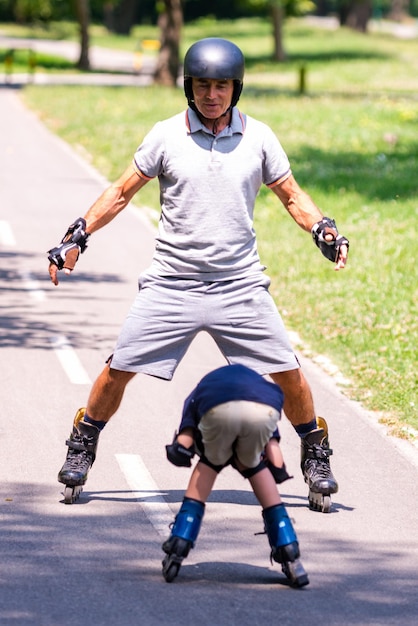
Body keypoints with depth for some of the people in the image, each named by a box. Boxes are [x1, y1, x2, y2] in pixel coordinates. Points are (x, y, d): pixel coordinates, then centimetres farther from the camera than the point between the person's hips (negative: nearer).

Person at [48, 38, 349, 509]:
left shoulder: (258, 138, 1)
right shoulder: (166, 135, -1)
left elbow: (292, 196, 11)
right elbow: (122, 193, 7)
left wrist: (323, 231, -6)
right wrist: (76, 238, 0)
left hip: (240, 286, 1)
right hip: (172, 284, 0)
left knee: (289, 376, -4)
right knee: (118, 370, -3)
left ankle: (315, 456, 17)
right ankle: (82, 449, 19)